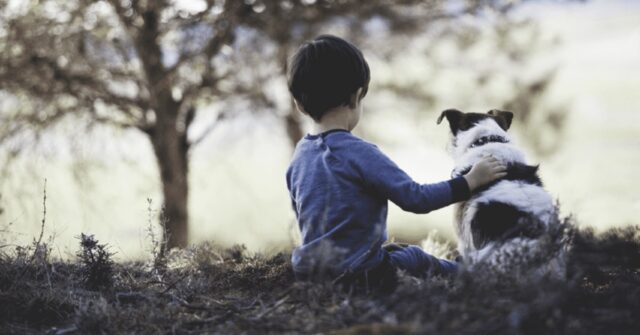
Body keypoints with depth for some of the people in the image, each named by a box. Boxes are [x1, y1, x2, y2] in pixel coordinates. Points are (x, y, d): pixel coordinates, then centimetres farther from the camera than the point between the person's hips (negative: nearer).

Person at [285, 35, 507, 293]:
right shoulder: (359, 153, -20)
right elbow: (415, 198, -21)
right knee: (415, 258, 19)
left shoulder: (299, 156, 4)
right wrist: (470, 182, -10)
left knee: (402, 252, 29)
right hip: (360, 277, -7)